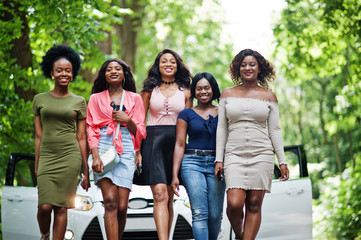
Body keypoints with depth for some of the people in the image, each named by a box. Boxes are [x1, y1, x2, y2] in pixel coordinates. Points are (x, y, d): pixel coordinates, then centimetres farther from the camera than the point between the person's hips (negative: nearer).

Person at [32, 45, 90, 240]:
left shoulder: (79, 102, 7)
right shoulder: (40, 99, 10)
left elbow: (81, 138, 7)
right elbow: (38, 136, 11)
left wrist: (85, 171, 5)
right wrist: (36, 166, 6)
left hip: (70, 157, -1)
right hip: (47, 156, 1)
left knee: (61, 207, -3)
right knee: (45, 206, -8)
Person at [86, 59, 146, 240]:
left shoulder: (135, 99, 17)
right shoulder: (96, 98, 16)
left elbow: (140, 131, 15)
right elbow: (91, 130, 8)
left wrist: (128, 120, -6)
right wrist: (95, 156, -7)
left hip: (126, 151, 1)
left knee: (122, 207, -7)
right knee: (110, 202, -16)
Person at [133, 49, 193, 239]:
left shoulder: (185, 92, 12)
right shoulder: (150, 89, 10)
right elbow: (140, 121, 7)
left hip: (176, 144, 2)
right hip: (153, 142, -2)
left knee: (169, 199, 6)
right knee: (160, 195, -15)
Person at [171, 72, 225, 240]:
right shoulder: (186, 114, 8)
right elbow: (179, 145, 4)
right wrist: (175, 175, -3)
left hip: (216, 165, 2)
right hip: (192, 163, -1)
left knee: (215, 215, -1)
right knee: (199, 213, -11)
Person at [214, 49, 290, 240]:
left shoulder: (269, 97, 8)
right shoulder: (227, 94, 9)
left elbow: (274, 130, 9)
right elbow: (221, 128, 9)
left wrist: (282, 161, 5)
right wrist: (218, 159, 4)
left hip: (261, 155, 0)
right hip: (234, 154, 0)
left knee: (254, 204, -1)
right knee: (234, 203, -12)